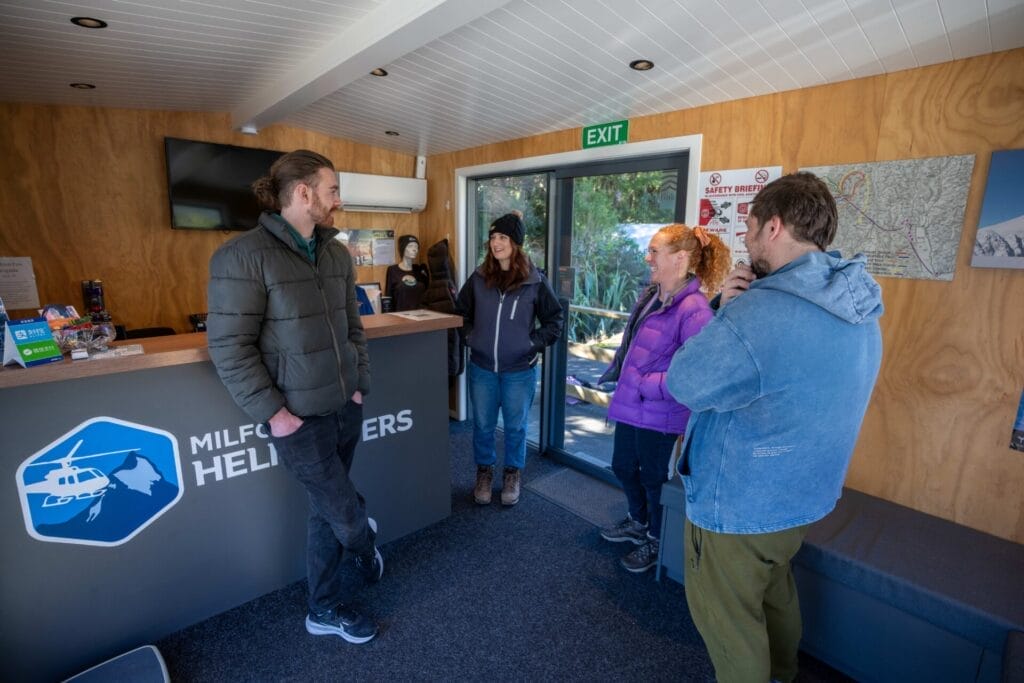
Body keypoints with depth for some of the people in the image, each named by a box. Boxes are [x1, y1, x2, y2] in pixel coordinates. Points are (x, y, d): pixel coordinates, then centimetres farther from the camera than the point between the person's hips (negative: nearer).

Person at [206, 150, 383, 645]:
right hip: (299, 417, -6)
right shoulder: (243, 255, -13)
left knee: (326, 511, 18)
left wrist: (361, 385, 8)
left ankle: (326, 610, 37)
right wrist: (272, 411, -14)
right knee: (345, 512, 5)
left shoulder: (337, 253, 7)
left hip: (345, 408, 6)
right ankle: (366, 543, 41)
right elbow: (228, 347, -14)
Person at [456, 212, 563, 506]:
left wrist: (534, 343, -8)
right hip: (482, 368, 2)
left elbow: (555, 320, 1)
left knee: (516, 426, 13)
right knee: (483, 425, 15)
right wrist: (470, 338, 3)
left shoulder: (535, 281, -8)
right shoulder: (479, 278, 0)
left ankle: (512, 475, 34)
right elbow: (461, 312, 14)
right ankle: (484, 472, 36)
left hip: (520, 371, -2)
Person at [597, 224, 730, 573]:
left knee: (653, 478, 14)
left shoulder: (694, 310, -24)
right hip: (630, 405, 8)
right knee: (623, 467, 24)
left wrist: (646, 385, -21)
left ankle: (658, 542, 42)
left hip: (659, 414, -8)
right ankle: (639, 523, 51)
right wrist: (617, 373, 10)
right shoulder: (649, 295, 3)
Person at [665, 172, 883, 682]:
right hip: (804, 495, 9)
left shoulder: (761, 312, -32)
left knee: (728, 619, 16)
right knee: (774, 590, 32)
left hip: (739, 505, -9)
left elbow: (685, 383, -20)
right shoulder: (856, 306, 0)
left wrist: (727, 313, -12)